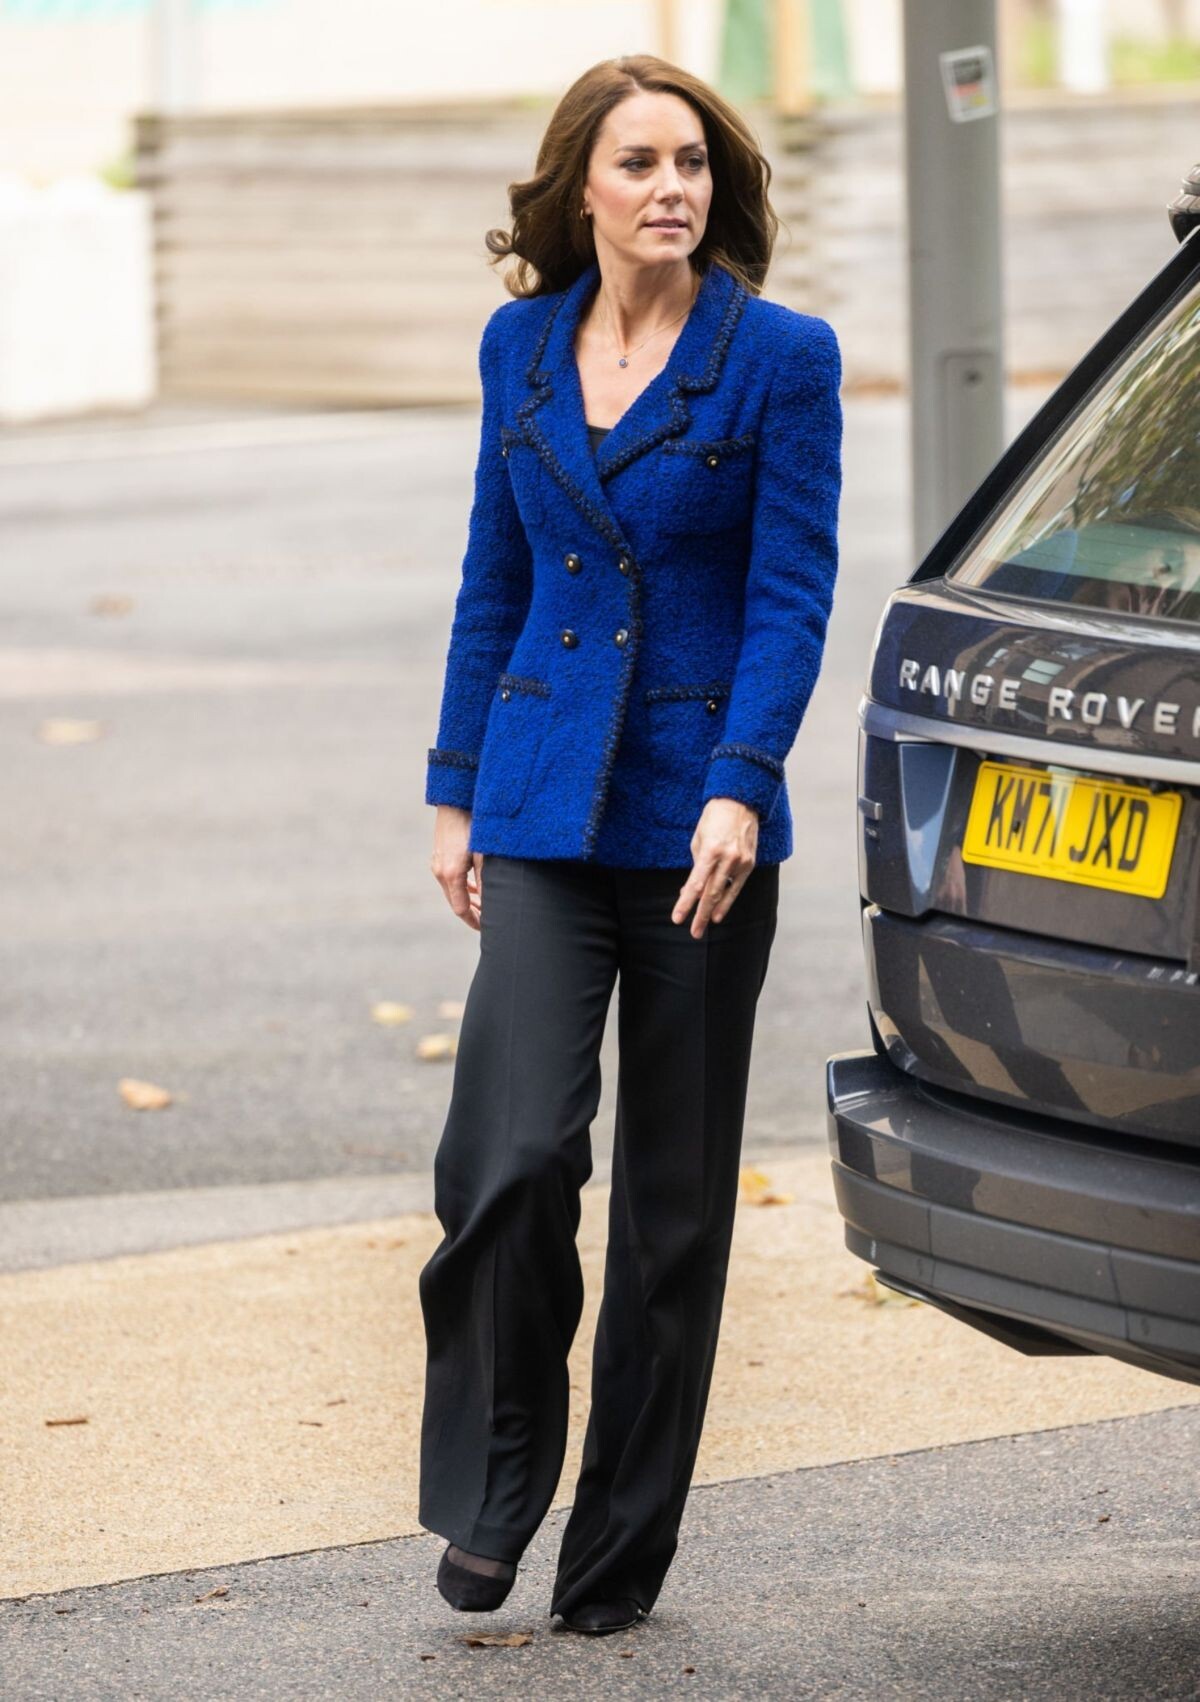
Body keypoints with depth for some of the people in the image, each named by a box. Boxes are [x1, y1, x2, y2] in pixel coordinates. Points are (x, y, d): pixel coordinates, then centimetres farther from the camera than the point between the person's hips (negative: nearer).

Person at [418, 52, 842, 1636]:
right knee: (512, 1149, -14)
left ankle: (622, 1549, 15)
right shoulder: (521, 345, 7)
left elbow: (793, 596, -8)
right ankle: (492, 1492, 5)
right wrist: (456, 789, 11)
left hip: (700, 809, -2)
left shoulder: (782, 356, -4)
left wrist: (739, 790, -19)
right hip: (545, 805, 2)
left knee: (676, 1194, 4)